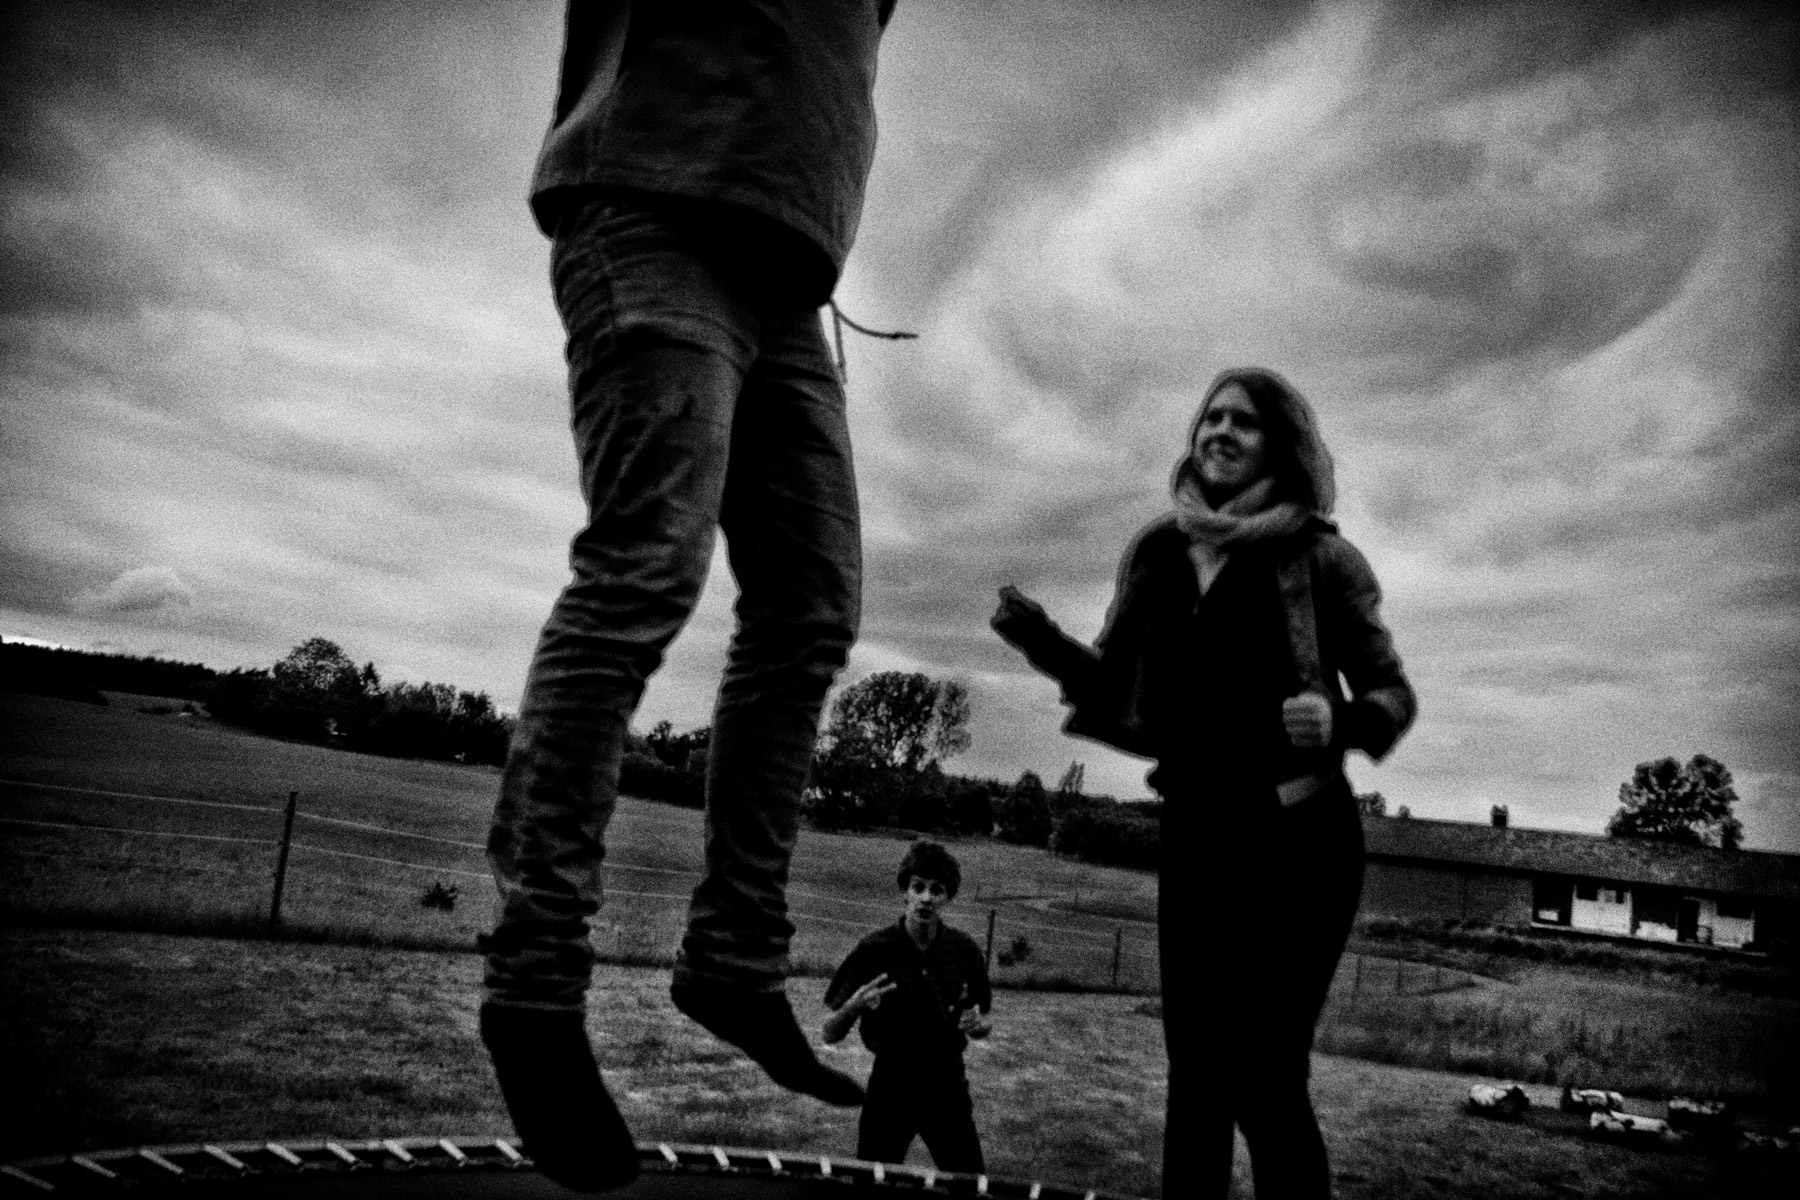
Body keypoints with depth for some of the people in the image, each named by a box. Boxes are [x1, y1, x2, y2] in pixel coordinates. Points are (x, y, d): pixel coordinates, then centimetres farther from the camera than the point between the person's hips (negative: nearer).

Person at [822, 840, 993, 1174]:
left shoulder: (965, 950, -2)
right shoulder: (874, 950, -10)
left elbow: (985, 1024, 12)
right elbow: (831, 1034, -6)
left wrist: (978, 1025, -10)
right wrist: (855, 1005, -25)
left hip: (948, 1084, 2)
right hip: (891, 1083, -2)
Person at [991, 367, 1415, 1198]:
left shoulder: (1318, 557, -5)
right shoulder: (1156, 553, 6)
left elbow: (1393, 692, -2)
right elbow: (1115, 690, 12)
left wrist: (1340, 722, -23)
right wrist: (1042, 640, -5)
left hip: (1297, 837, -5)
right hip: (1193, 834, 5)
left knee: (1264, 1075, -7)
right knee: (1195, 1074, 9)